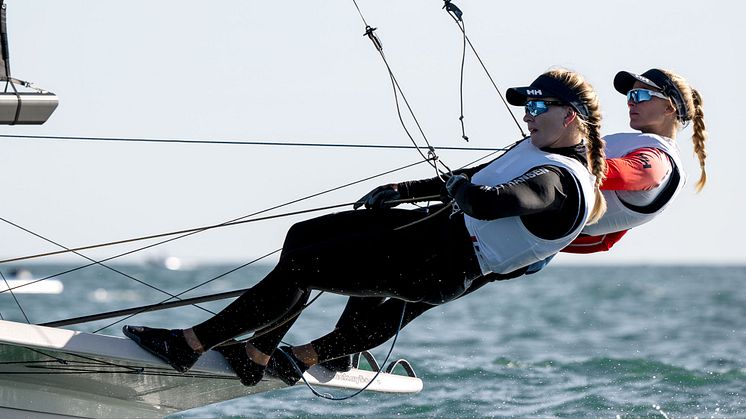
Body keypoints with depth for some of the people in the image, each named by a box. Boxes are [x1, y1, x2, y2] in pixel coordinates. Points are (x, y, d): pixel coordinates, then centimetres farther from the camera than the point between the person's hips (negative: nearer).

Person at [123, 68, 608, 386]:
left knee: (299, 267, -14)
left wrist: (459, 185, -14)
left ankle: (190, 343, -6)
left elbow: (483, 202, -39)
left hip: (439, 268, -11)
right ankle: (257, 356, 17)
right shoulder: (541, 148, 10)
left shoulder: (563, 182, -23)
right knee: (303, 235, 11)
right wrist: (404, 190, 21)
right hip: (442, 226, 11)